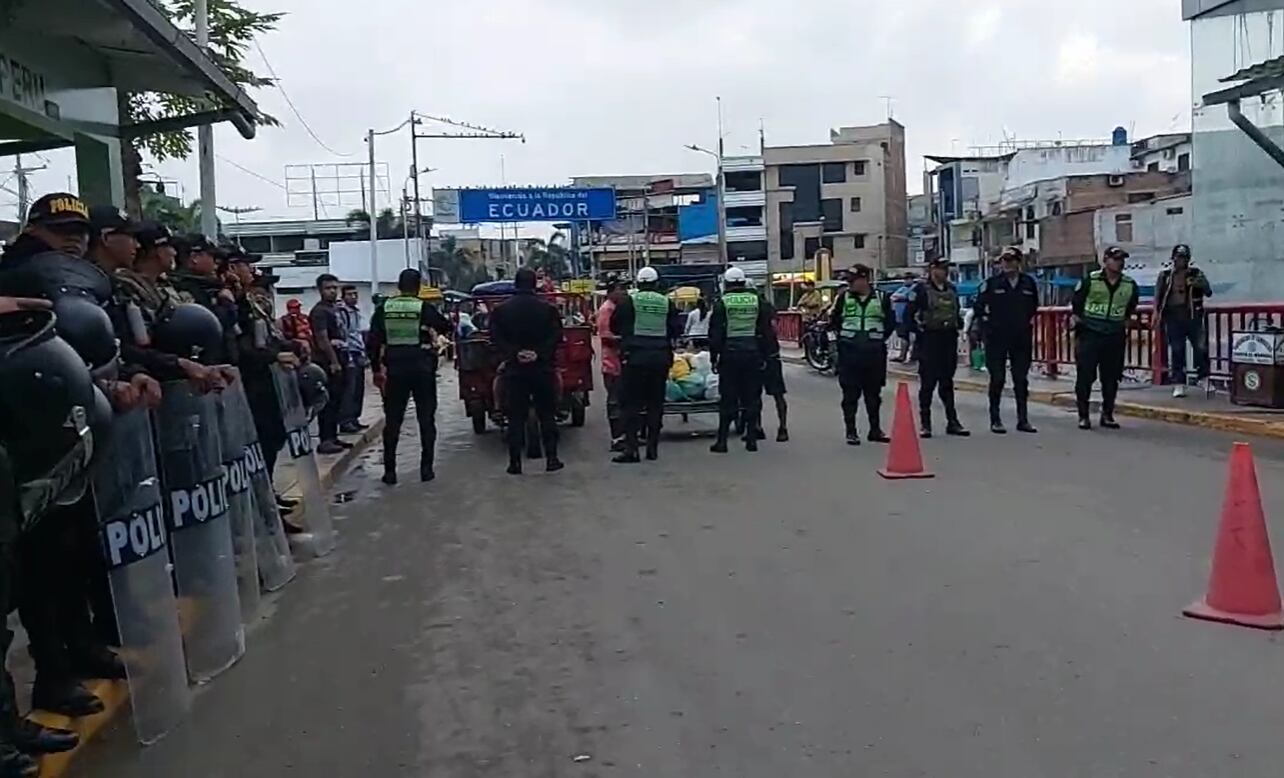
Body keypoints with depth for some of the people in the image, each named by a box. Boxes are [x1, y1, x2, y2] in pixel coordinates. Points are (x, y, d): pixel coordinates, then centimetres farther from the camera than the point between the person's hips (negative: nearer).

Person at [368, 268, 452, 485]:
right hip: (422, 369, -2)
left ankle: (389, 471, 8)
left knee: (392, 420, 8)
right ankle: (426, 468, 7)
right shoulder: (425, 309, -7)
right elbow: (446, 327, 3)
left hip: (395, 370, 2)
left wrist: (377, 367, 8)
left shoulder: (383, 309, 1)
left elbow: (374, 341, 1)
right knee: (426, 419, 8)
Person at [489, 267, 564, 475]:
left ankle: (515, 462, 3)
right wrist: (539, 353, -13)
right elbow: (556, 336, -9)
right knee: (546, 414, 8)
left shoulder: (500, 310, -1)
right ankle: (551, 459, 7)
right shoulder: (548, 309, -2)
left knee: (515, 417, 4)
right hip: (542, 369, 0)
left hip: (514, 370, 0)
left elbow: (496, 337, -9)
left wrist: (515, 354, -12)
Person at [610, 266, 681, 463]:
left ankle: (631, 448, -7)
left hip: (634, 357, -2)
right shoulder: (667, 303, 3)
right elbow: (677, 329, 5)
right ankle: (652, 447, 11)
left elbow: (614, 327, 4)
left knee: (631, 403, 0)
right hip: (660, 357, 3)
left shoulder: (628, 301, -3)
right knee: (655, 403, 10)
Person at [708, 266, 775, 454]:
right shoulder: (758, 301, 6)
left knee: (728, 398, 1)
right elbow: (766, 331, 7)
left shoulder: (721, 303, -4)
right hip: (753, 353, 3)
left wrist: (714, 357, 0)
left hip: (730, 354, -2)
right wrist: (764, 356, 12)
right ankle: (751, 439, 9)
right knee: (752, 397, 8)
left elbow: (715, 334, -6)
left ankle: (722, 440, 1)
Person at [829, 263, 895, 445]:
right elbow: (834, 319, 10)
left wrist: (878, 338, 3)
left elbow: (890, 321, 9)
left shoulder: (882, 298, 1)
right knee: (850, 394, -1)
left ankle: (875, 430, 20)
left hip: (874, 353, 1)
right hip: (849, 353, -1)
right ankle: (851, 432, 6)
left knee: (873, 393, 10)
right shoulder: (843, 298, 1)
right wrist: (845, 336, 4)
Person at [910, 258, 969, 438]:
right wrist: (919, 327, -9)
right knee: (928, 383, -2)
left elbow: (957, 311, 23)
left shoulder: (952, 289, 13)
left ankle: (952, 422, 13)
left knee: (947, 382, 10)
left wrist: (959, 324, 9)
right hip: (929, 340, -5)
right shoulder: (922, 290, -6)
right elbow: (910, 313, -7)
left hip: (949, 340, 6)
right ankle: (925, 424, 4)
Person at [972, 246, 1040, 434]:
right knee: (997, 379, 1)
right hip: (997, 339, -3)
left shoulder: (1029, 283, 5)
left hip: (1022, 339, 3)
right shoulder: (991, 283, -3)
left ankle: (1023, 420, 14)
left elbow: (1034, 307, 20)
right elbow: (978, 308, 1)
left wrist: (1030, 321, 10)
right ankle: (995, 420, 8)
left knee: (1021, 380, 7)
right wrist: (984, 330, -3)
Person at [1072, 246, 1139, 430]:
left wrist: (1125, 320, 17)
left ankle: (1107, 415, 18)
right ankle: (1083, 416, 4)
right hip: (1089, 334, -3)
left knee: (1111, 378, 7)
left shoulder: (1130, 285, 6)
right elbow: (1075, 302, 5)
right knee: (1085, 376, -4)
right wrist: (1074, 318, 0)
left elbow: (1132, 306, 24)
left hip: (1115, 337, 4)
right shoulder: (1090, 281, -5)